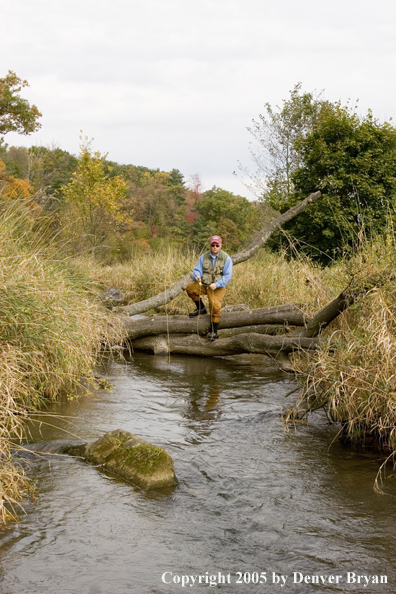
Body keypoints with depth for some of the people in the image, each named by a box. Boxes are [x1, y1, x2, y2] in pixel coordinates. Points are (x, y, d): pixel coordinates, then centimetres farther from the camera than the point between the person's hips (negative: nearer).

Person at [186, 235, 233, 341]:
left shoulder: (226, 258, -5)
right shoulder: (204, 257, 5)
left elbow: (227, 276, -10)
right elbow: (197, 269, 5)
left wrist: (216, 284, -23)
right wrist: (197, 276, -20)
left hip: (218, 287, -4)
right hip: (203, 284, 4)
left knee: (215, 306, -19)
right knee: (190, 287, -20)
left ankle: (213, 332, -4)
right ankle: (201, 308, 2)